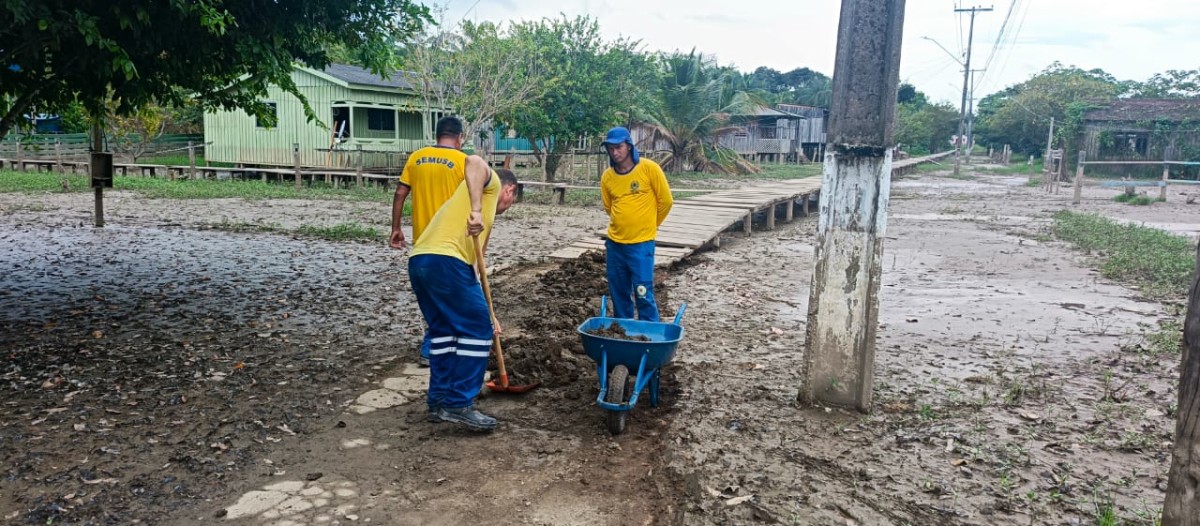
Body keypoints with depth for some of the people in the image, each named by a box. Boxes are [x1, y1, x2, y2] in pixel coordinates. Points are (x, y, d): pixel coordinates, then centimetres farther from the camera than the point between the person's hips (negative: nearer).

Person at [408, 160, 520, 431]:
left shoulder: (486, 216, 34)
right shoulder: (491, 184, 13)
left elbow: (471, 265, 33)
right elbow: (474, 162, -12)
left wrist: (485, 313, 34)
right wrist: (477, 210, -22)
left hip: (419, 262, 9)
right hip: (444, 260, -9)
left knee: (444, 331, 20)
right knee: (478, 330, -1)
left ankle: (440, 402, 24)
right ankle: (459, 404, 3)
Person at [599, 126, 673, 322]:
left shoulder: (649, 168, -10)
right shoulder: (607, 176, 1)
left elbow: (666, 201, 0)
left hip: (641, 243, -4)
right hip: (615, 243, 4)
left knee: (643, 294, -5)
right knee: (619, 293, 13)